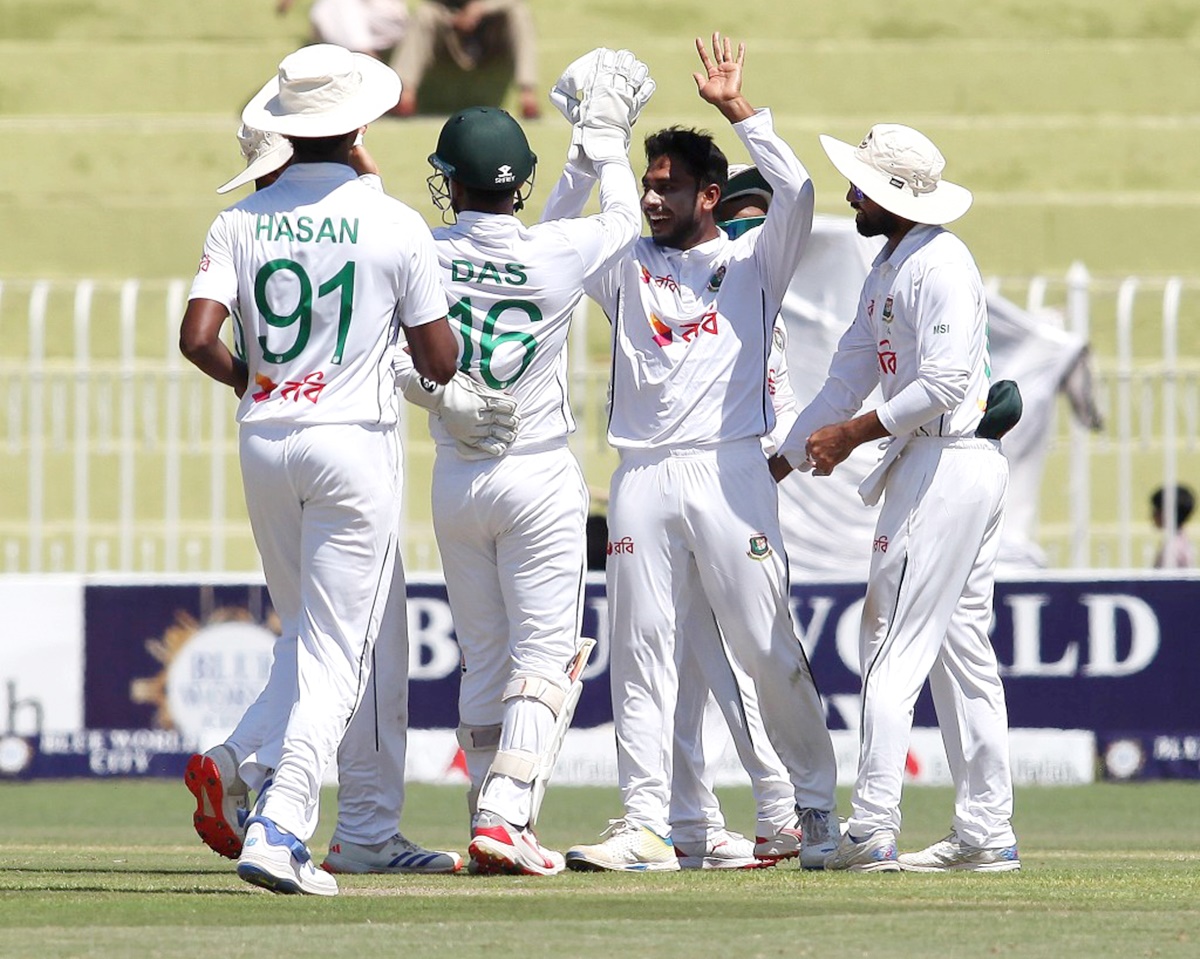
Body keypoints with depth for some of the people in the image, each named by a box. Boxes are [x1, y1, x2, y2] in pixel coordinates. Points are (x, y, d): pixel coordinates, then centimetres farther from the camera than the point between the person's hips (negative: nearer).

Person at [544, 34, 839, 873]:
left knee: (768, 648, -3)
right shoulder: (628, 266, 17)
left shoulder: (753, 262, 8)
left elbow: (797, 193, -8)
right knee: (640, 653, -1)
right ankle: (646, 827, -2)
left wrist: (737, 108, -9)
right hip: (641, 479, 3)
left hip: (729, 471, -3)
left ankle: (818, 804, 10)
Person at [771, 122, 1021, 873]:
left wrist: (855, 434, -16)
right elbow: (849, 378, 21)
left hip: (949, 464, -11)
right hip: (955, 467, 11)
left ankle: (872, 832, -14)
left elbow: (943, 383, -23)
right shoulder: (887, 268, 18)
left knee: (893, 648, -11)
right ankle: (986, 833, 12)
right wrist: (783, 461, 17)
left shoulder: (940, 265, -15)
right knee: (961, 650, 10)